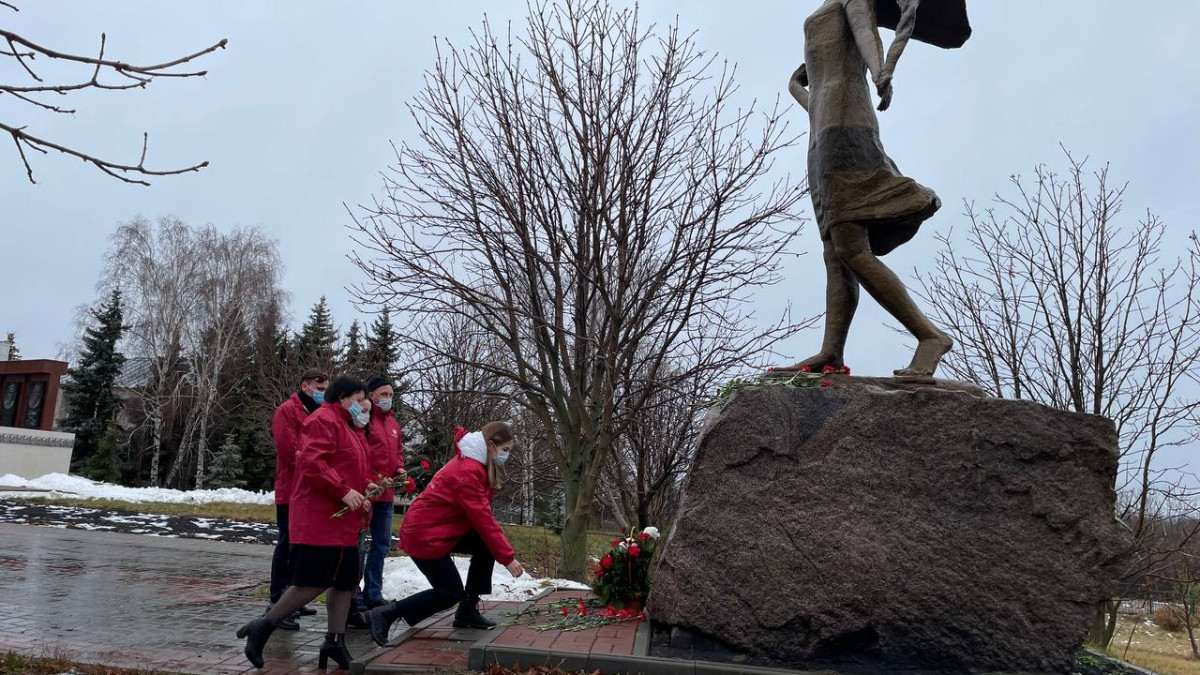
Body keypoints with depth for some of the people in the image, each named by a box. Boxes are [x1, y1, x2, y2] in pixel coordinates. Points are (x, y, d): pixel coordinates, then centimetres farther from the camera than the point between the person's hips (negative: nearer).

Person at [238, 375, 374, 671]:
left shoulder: (351, 428, 21)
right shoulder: (324, 420, -11)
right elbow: (312, 462, -24)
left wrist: (364, 486, 11)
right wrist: (343, 491, -24)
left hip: (343, 522, 11)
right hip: (320, 519, -11)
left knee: (345, 581, 11)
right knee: (313, 582, -9)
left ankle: (335, 641, 17)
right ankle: (263, 627, 4)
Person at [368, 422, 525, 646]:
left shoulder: (475, 464, 8)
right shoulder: (467, 471, -25)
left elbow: (482, 516, 9)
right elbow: (482, 519, -26)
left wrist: (503, 548, 1)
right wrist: (507, 557, -23)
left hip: (442, 529, 10)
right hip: (425, 535, -10)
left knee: (486, 546, -1)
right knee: (451, 593, -5)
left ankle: (468, 611, 7)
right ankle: (385, 614, 1)